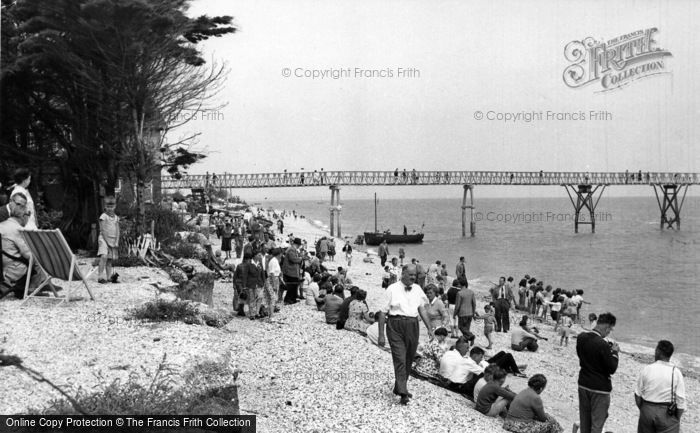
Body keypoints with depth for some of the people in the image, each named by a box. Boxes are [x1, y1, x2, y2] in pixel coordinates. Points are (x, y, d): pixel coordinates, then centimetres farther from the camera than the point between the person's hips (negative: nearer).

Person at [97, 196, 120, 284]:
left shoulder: (116, 217, 11)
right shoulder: (103, 216, -4)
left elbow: (117, 231, 9)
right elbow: (103, 230, -9)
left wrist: (116, 242, -3)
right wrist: (108, 241, -14)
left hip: (113, 240, 5)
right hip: (104, 239, -5)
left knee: (110, 260, 6)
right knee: (104, 256, -22)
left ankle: (110, 276, 9)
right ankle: (101, 277, -21)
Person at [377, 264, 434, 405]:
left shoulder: (417, 289, 10)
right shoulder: (392, 289, -4)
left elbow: (422, 309, 16)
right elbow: (383, 312, -2)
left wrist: (429, 328, 9)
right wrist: (381, 334, -5)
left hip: (412, 326, 5)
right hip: (395, 326, -5)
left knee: (409, 360, 12)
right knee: (400, 359, -11)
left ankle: (399, 388, 29)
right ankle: (403, 393, -13)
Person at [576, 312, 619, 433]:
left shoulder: (581, 338, -4)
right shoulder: (602, 345, -25)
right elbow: (612, 369, -18)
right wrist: (614, 352, -4)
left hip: (583, 385, 6)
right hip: (600, 388, -6)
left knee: (584, 421, 17)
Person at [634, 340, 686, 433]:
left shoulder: (646, 369, -6)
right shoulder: (676, 372, -10)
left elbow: (638, 395, 0)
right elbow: (681, 400, -9)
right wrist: (677, 418, 2)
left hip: (646, 411, 2)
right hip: (667, 414, -2)